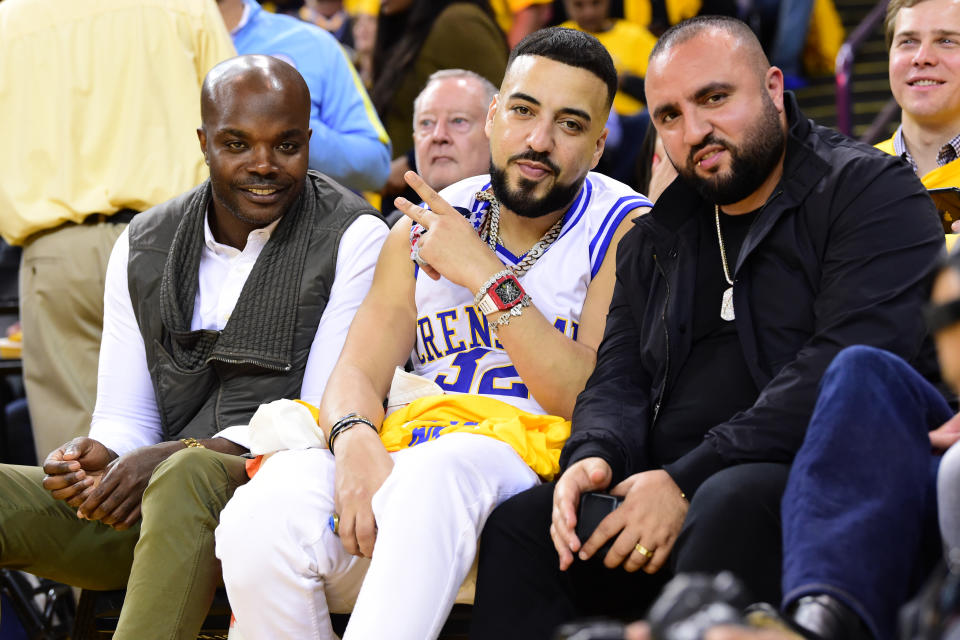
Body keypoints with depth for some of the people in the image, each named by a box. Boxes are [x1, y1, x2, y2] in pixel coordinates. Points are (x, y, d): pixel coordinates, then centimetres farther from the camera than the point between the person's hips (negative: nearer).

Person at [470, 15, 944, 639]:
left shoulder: (870, 190, -2)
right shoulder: (655, 241, 22)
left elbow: (849, 365, -15)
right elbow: (618, 381, 18)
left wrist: (687, 481, -19)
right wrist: (594, 457, -10)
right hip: (665, 497, 6)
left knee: (734, 502, -37)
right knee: (519, 525, -15)